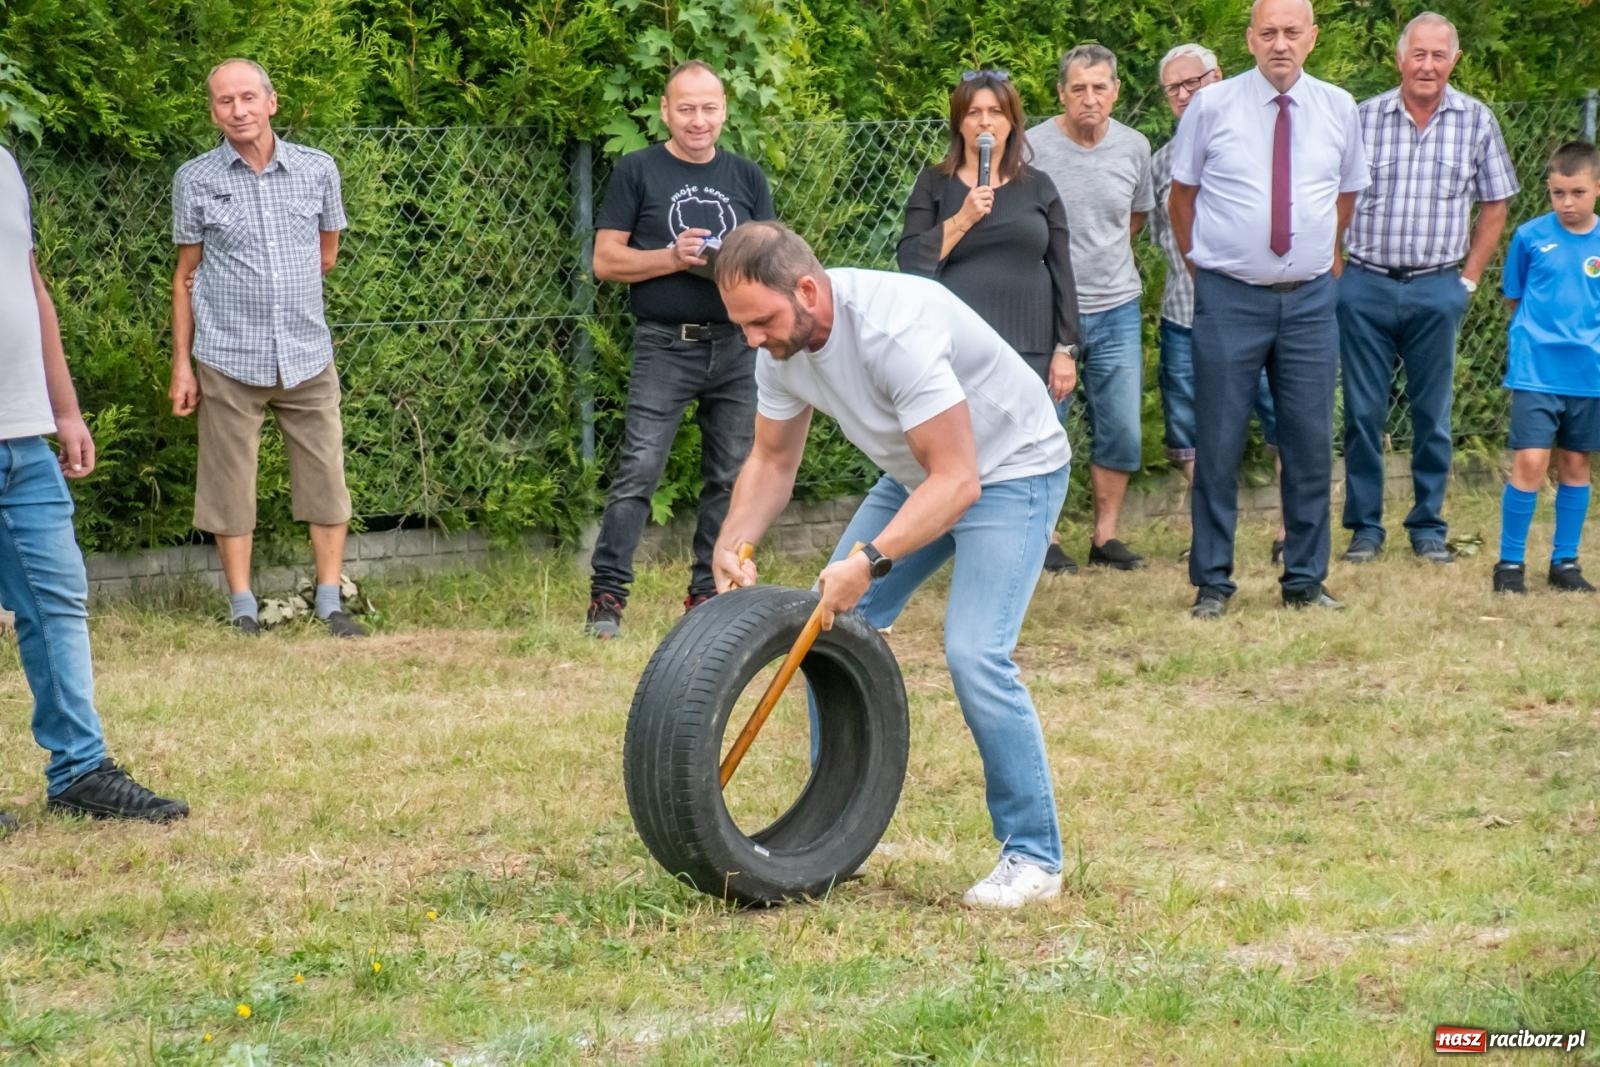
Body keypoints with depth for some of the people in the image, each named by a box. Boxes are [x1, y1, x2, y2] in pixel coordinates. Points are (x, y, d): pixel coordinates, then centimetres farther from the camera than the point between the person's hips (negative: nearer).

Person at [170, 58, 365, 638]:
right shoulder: (195, 179, 0)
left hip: (308, 355, 1)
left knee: (326, 479, 2)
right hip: (228, 359, -1)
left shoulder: (317, 170, 2)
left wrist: (286, 298, 9)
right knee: (230, 486, 2)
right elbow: (186, 275, 5)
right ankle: (243, 609, 11)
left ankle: (330, 604, 11)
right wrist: (182, 363, 2)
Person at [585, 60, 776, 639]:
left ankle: (707, 592, 15)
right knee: (638, 471, -12)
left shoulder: (747, 178, 14)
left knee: (731, 476, 6)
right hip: (664, 347, -4)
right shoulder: (637, 172, 3)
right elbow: (606, 260, -2)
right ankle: (607, 596, -10)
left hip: (736, 346, 4)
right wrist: (672, 258, -15)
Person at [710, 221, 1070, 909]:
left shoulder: (893, 330, -36)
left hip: (1010, 470, -8)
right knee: (829, 625, 2)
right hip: (918, 472, 9)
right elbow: (773, 459, 4)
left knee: (974, 653, -22)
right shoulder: (782, 343, -10)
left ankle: (1033, 857, -8)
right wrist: (733, 545, -14)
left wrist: (868, 561, -45)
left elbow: (958, 480, -37)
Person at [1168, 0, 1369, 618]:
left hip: (1309, 300, 2)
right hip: (1229, 299, -2)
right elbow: (1181, 195, 8)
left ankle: (1305, 580, 17)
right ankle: (1212, 582, 10)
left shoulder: (1338, 109, 4)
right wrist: (1201, 263, 10)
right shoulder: (1211, 106, -3)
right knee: (1218, 445, 0)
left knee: (1311, 444, 6)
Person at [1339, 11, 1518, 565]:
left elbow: (1494, 206, 10)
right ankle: (1364, 525, 12)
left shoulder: (1476, 121, 3)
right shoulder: (1364, 117, 1)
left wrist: (1469, 277, 5)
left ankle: (1428, 526, 16)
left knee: (1432, 415, 6)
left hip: (1436, 290, 0)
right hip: (1365, 286, 0)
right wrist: (1337, 268, 0)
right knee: (1363, 411, 3)